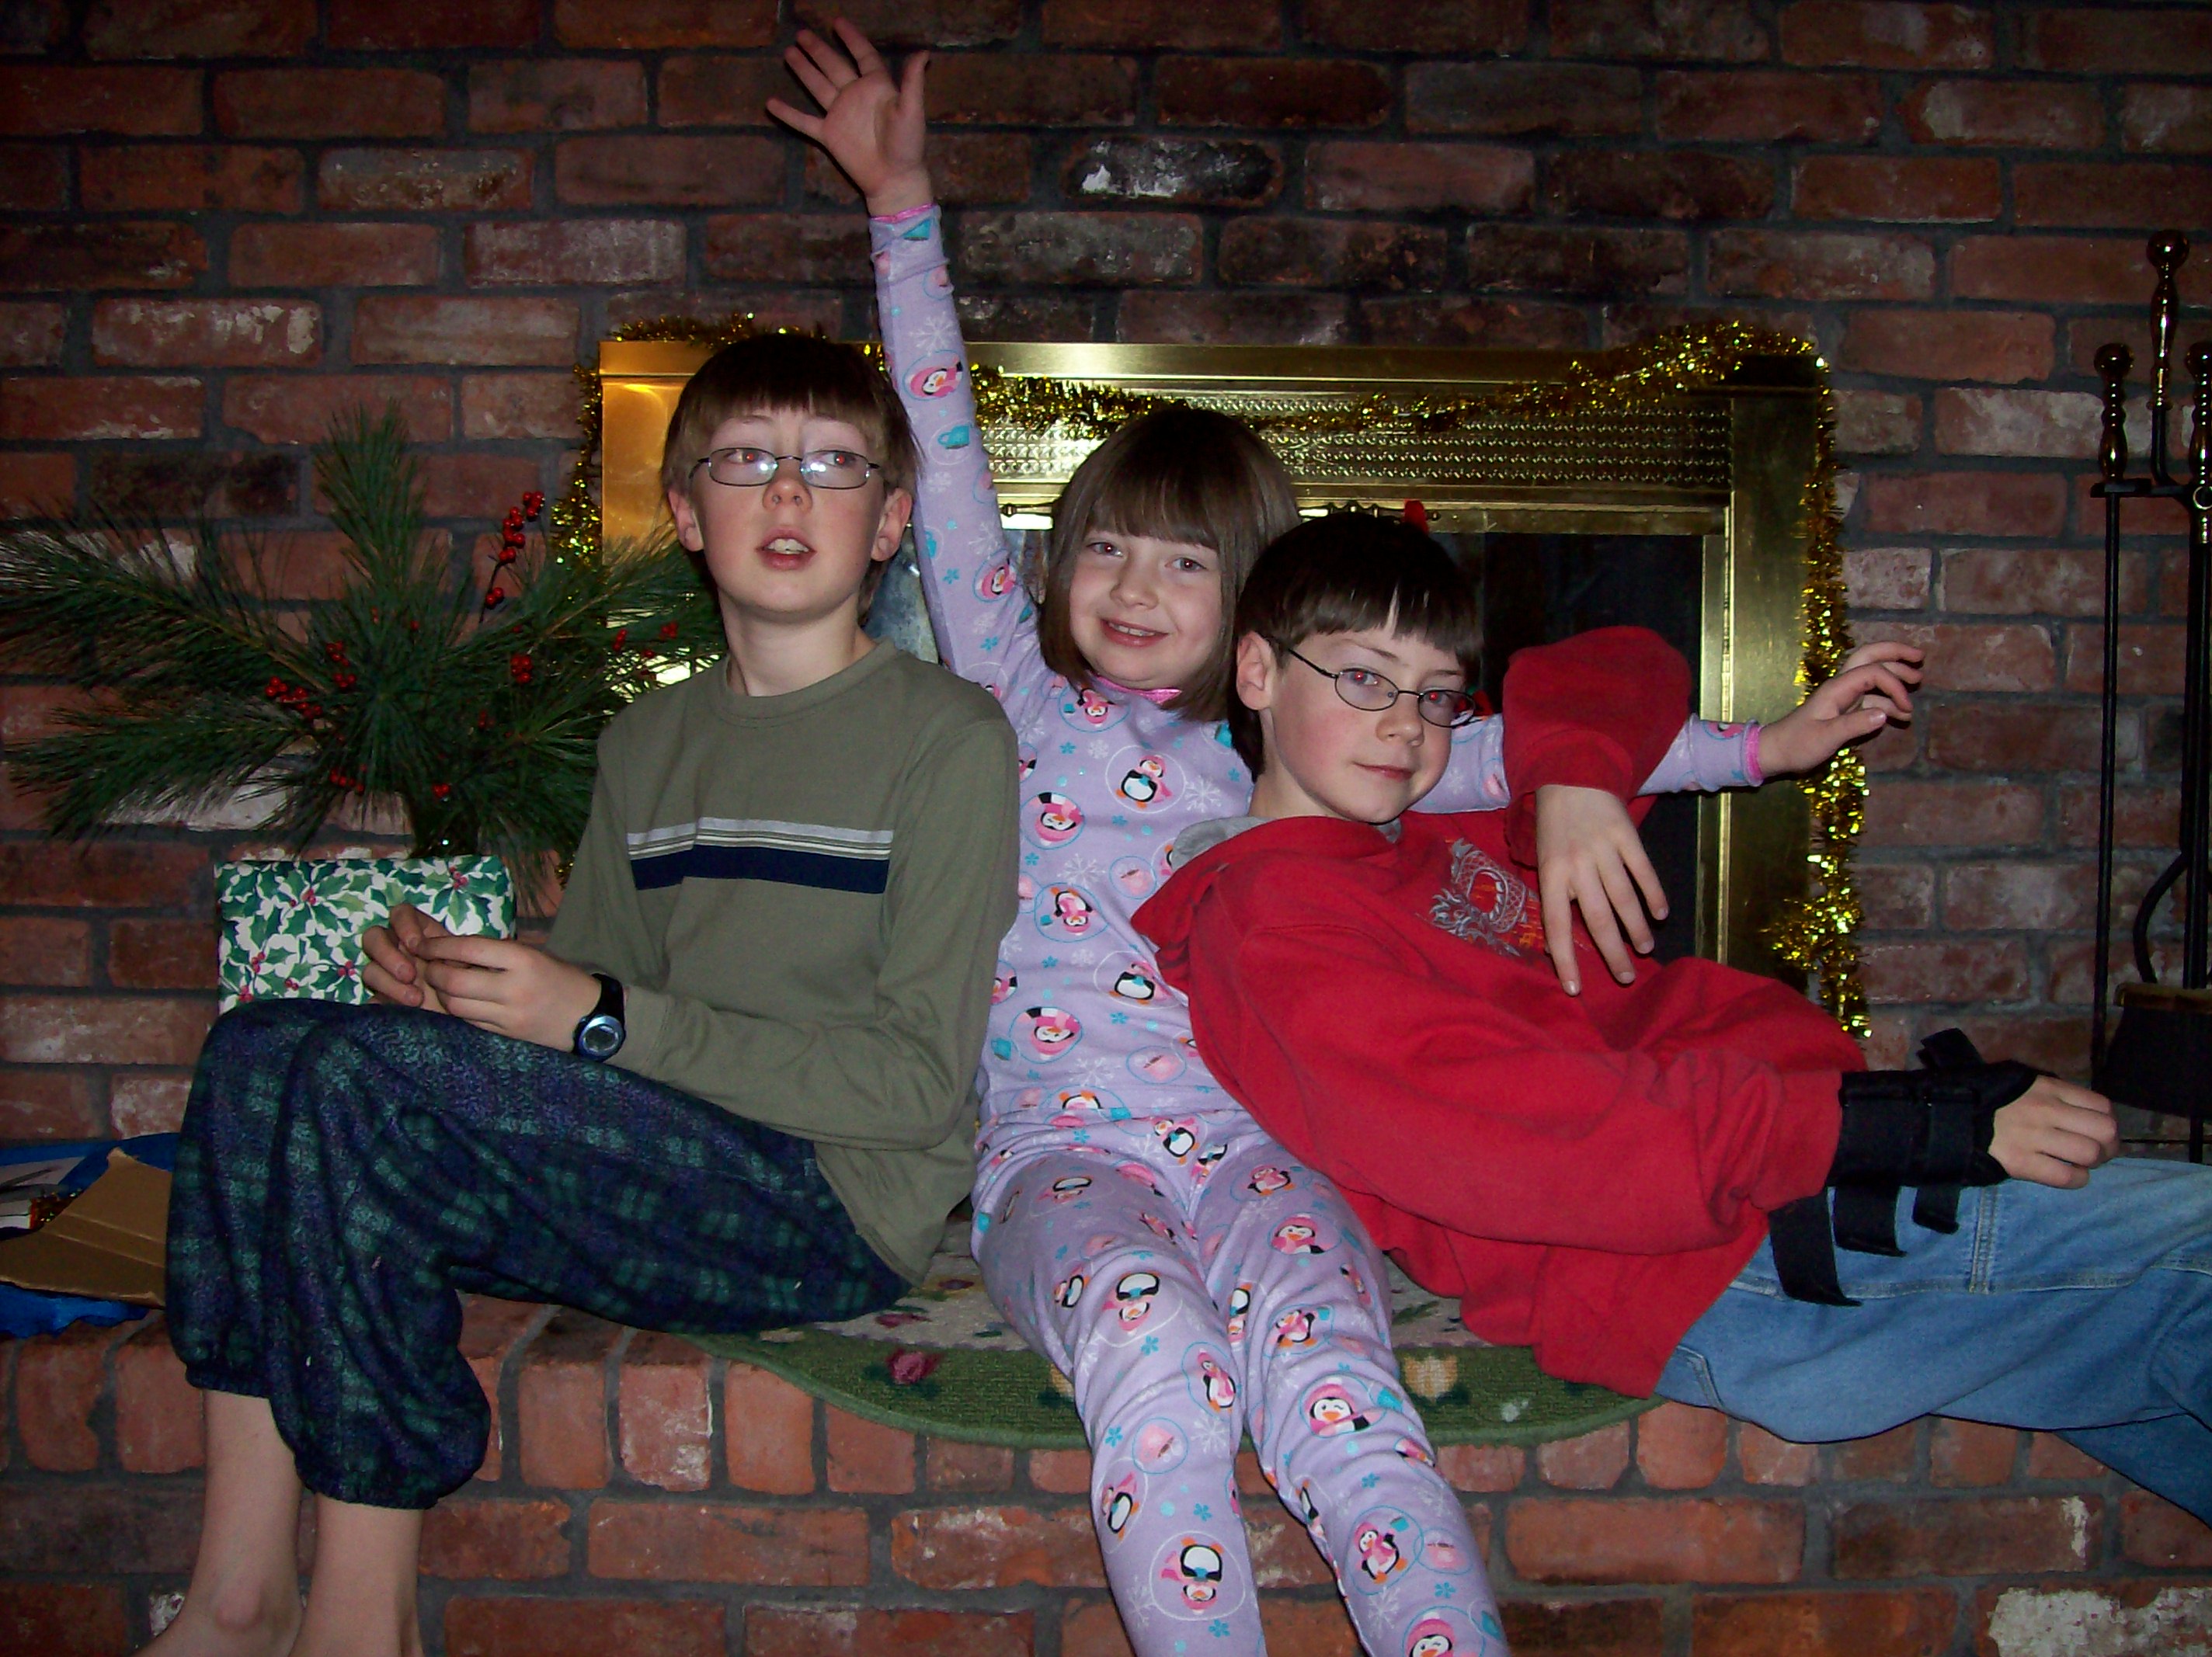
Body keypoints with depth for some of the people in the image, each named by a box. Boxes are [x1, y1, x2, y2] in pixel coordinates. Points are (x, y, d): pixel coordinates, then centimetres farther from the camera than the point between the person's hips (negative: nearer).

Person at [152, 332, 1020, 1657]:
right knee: (261, 1045, -9)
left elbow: (919, 1081, -11)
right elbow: (583, 992, 18)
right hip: (659, 1171, 7)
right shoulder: (646, 744, 16)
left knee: (364, 1073, -21)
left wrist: (606, 1019, -16)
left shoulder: (949, 738, -5)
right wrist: (455, 982, -5)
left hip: (838, 1204, -7)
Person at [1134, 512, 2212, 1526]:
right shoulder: (1265, 915, -8)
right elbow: (1514, 1136, -22)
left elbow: (1626, 671, 34)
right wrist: (1905, 1126, -23)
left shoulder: (1455, 833, 19)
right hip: (1736, 1269, -9)